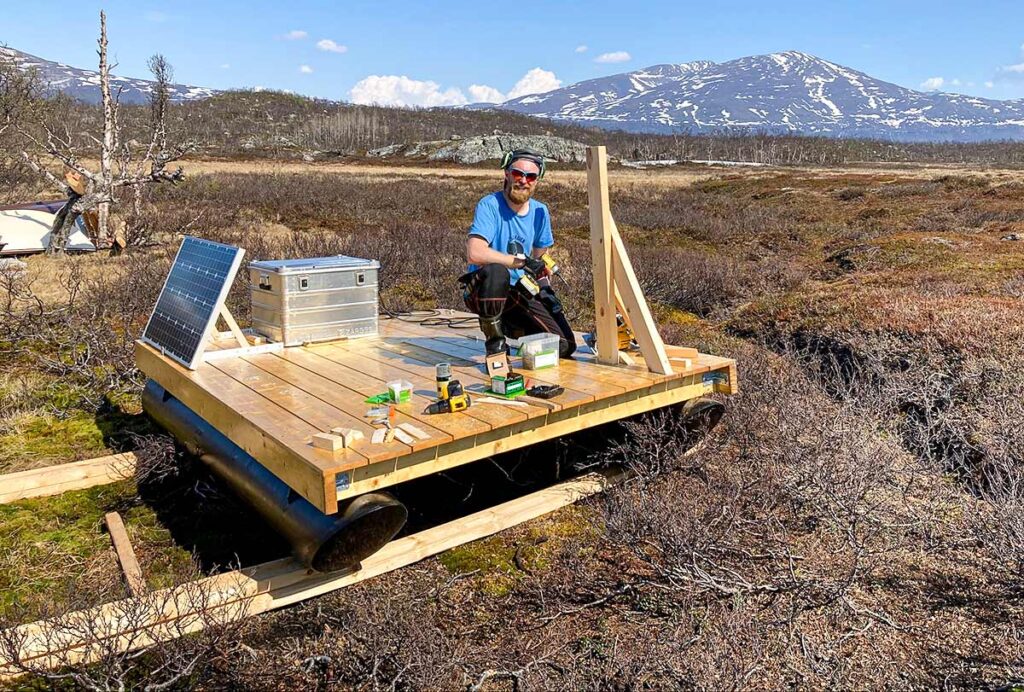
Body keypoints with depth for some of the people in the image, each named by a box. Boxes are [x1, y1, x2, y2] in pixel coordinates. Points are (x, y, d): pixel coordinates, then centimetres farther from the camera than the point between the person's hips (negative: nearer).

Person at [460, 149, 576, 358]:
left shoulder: (540, 211, 5)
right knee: (496, 272, -41)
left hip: (518, 292, 6)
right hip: (482, 289, -5)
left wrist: (545, 287, 3)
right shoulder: (490, 206, -14)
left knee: (564, 346, -5)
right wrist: (521, 261, -25)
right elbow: (474, 254, -29)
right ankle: (495, 341, -16)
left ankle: (510, 327, 22)